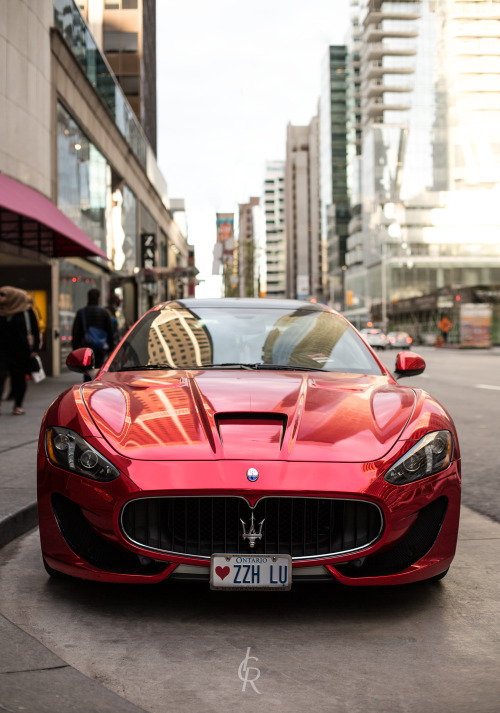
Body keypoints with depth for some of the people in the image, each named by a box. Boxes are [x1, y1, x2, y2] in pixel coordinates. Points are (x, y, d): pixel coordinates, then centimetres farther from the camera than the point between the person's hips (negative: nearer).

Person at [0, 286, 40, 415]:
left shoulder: (26, 311, -3)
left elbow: (35, 330, 0)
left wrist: (34, 348, -5)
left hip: (21, 351, -1)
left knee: (19, 378, 8)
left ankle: (18, 405, 20)